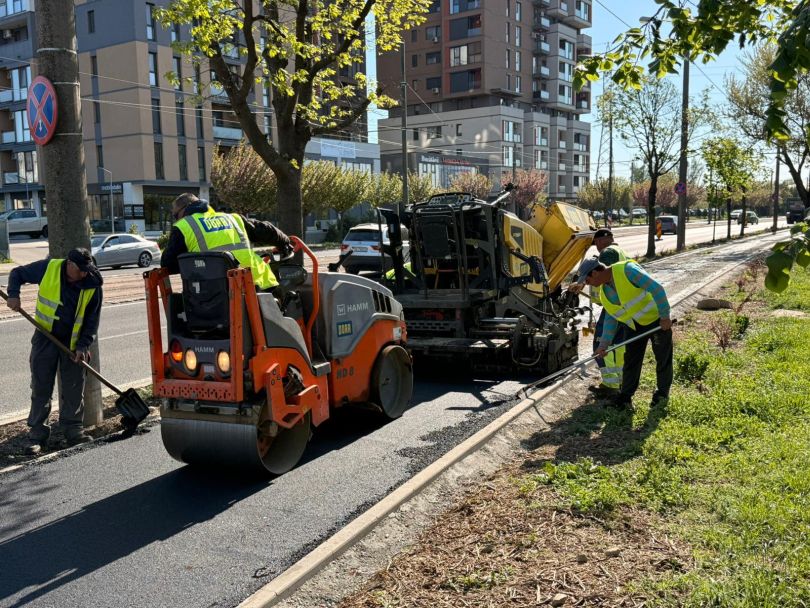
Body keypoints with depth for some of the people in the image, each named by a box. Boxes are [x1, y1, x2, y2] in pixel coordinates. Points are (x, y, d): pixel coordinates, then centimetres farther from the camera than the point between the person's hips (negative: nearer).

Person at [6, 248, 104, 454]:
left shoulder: (92, 285, -11)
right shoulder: (48, 268, -12)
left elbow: (92, 319, -4)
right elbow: (17, 273, 4)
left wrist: (83, 345, -12)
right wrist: (14, 295, -13)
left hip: (73, 342, 1)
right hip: (45, 337, -1)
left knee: (74, 388, 5)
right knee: (41, 387, 3)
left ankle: (73, 429, 18)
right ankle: (37, 434, 10)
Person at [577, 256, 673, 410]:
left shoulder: (626, 270, -26)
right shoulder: (604, 292, -1)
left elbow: (656, 288, -27)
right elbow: (611, 317, 5)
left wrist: (665, 316, -26)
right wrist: (604, 343, -1)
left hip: (657, 319, -6)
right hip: (635, 326, 6)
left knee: (663, 359, 9)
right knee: (631, 361, 7)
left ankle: (662, 393, 26)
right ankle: (625, 396, 16)